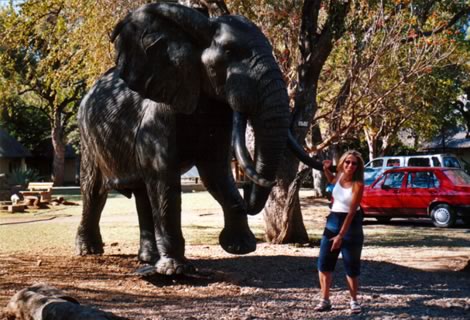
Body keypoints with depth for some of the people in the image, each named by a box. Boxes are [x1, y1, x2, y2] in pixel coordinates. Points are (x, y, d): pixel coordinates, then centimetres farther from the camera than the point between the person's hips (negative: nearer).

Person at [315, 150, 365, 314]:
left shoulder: (358, 184, -18)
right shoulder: (340, 175, 0)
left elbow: (351, 212, -21)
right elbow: (332, 180, 28)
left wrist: (341, 235, -23)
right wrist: (326, 169, 7)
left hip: (351, 224, -6)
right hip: (333, 222, 6)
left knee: (352, 267, 2)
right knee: (324, 263, 2)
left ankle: (354, 301, 19)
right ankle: (325, 300, 11)